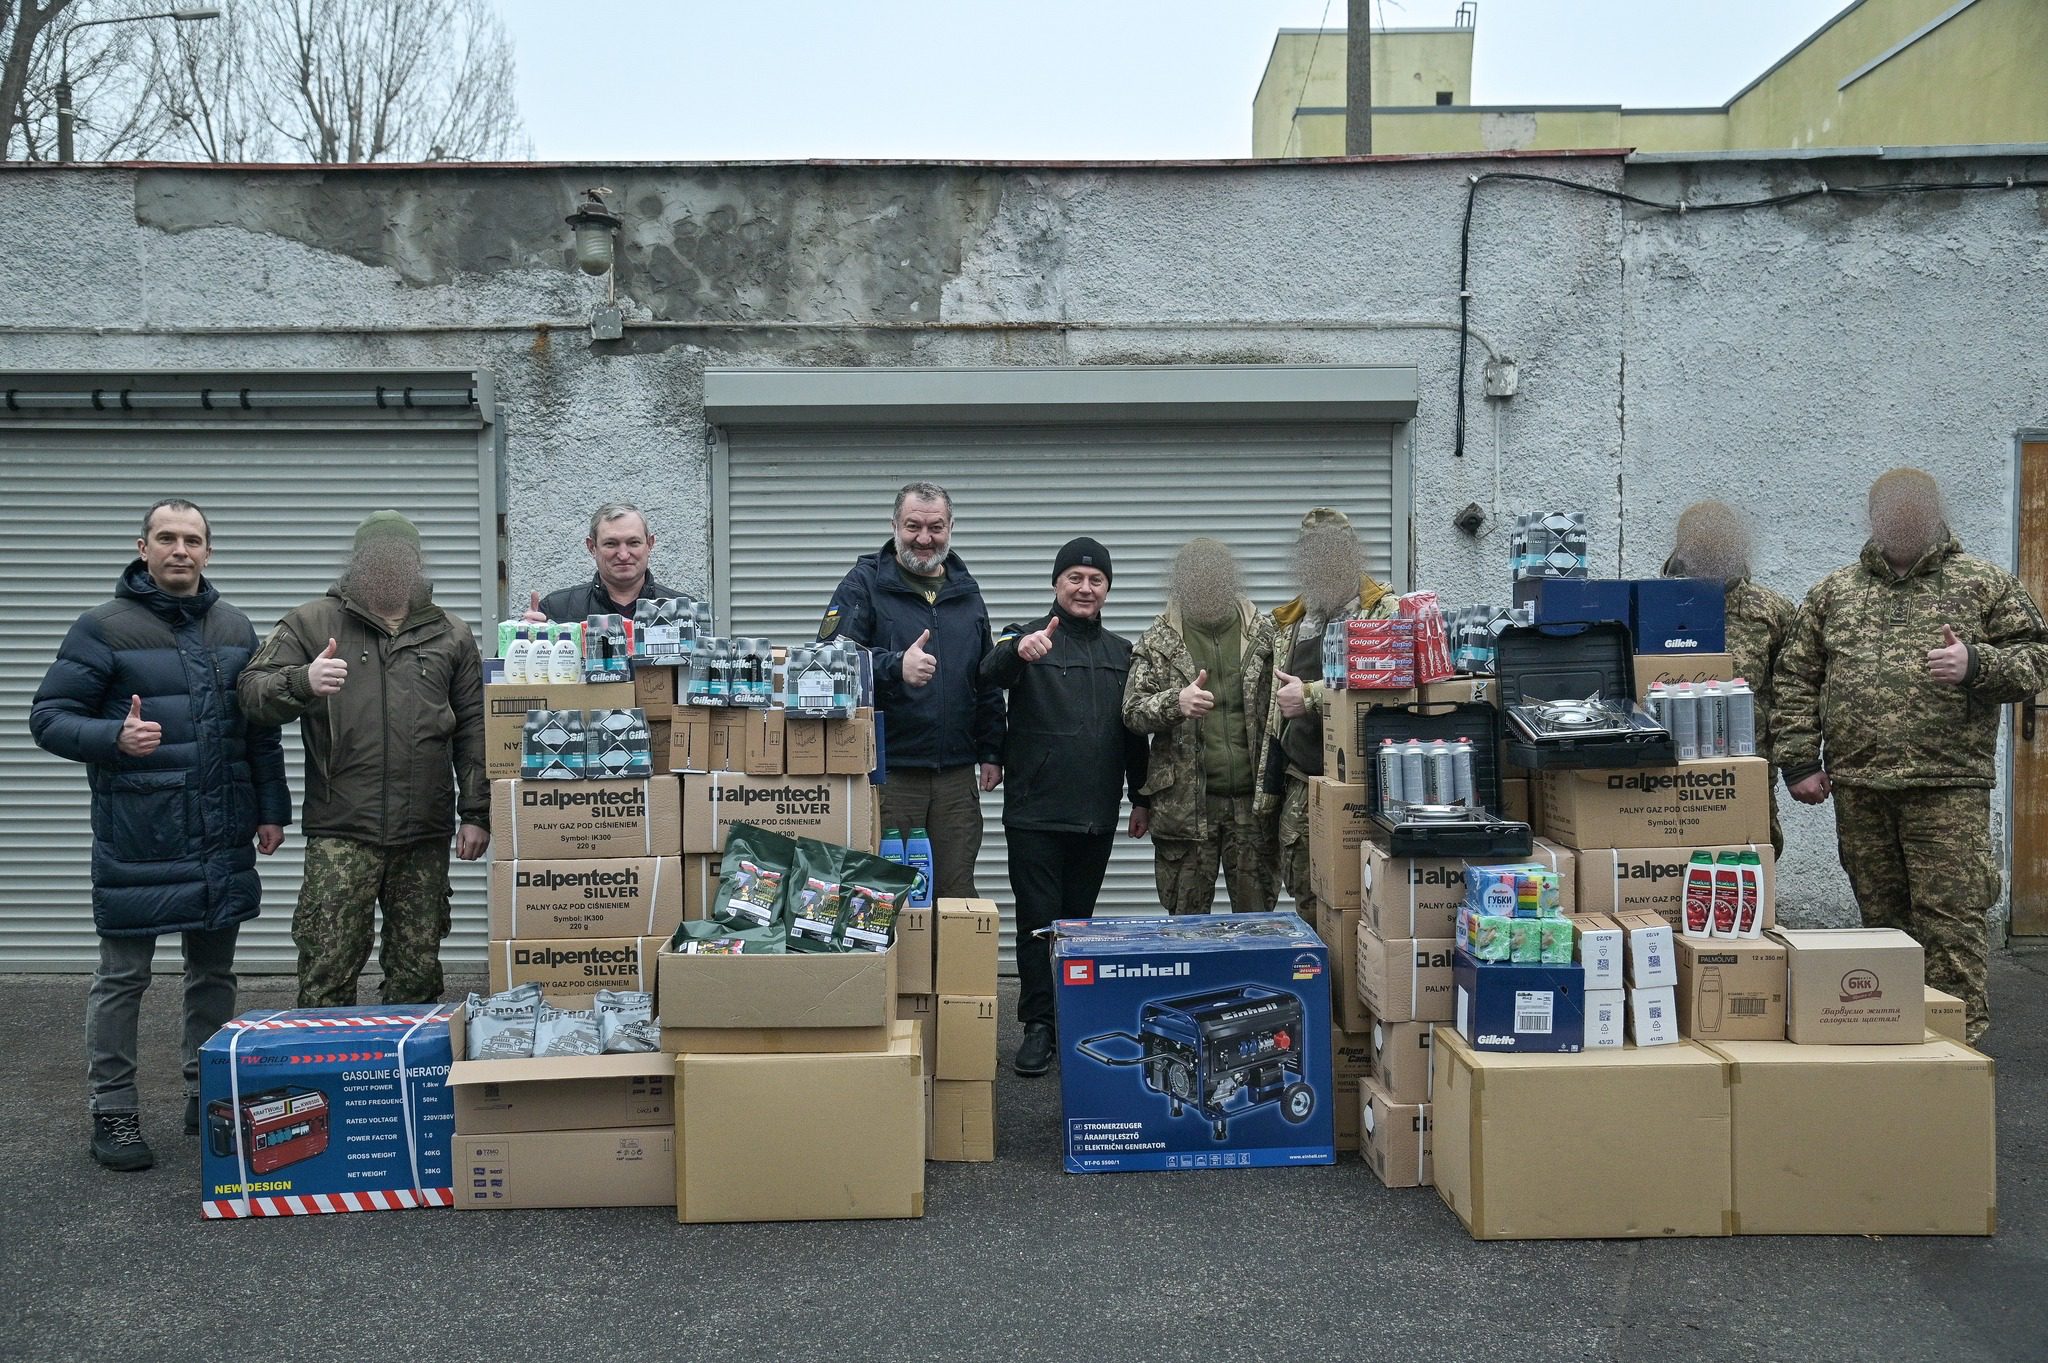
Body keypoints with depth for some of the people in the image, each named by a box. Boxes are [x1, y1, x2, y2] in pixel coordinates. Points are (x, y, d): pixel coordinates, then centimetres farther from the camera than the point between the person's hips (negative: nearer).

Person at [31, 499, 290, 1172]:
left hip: (223, 838, 5)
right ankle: (113, 1114, 15)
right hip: (137, 839, -5)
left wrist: (271, 809, 12)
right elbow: (48, 716, -6)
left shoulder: (234, 628, 10)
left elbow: (261, 728, 16)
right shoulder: (103, 628, -5)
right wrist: (114, 738, -24)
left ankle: (208, 1097, 26)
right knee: (122, 977, 4)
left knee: (214, 971, 13)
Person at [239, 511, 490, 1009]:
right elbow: (252, 689, 3)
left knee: (418, 971, 8)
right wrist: (302, 682, -19)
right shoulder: (311, 623, 8)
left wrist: (476, 814, 5)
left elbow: (473, 729, 11)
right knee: (326, 968, -5)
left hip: (426, 836, 2)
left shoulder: (451, 635, 13)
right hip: (340, 833, -2)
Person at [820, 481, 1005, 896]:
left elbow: (988, 680, 20)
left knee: (956, 892, 7)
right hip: (887, 772, -4)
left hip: (956, 774, 4)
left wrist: (991, 752, 14)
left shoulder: (966, 591, 15)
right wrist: (896, 667, -28)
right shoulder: (865, 583, 0)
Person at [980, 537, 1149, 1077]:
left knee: (1080, 919, 12)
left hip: (1097, 815, 4)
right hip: (1035, 812, -4)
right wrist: (1019, 651, -46)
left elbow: (1134, 731, 20)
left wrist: (1141, 797, 17)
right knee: (1038, 920, 0)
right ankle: (1039, 1026, 8)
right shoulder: (1029, 637, -1)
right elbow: (990, 674, -24)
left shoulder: (1120, 653, 14)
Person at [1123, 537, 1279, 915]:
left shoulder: (1264, 635, 7)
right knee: (1186, 921, 5)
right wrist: (1175, 702, -23)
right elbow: (1132, 711, -3)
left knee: (1257, 916, 8)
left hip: (1252, 799, 1)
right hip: (1185, 802, -1)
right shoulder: (1157, 642, 4)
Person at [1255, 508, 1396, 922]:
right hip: (1300, 785, 6)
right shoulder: (1290, 623, 18)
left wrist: (1311, 696, -14)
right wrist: (1267, 790, 20)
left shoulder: (1386, 614, -1)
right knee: (1306, 902, 7)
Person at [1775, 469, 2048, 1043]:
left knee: (1950, 916, -6)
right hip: (1857, 786, 3)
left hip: (1948, 785, -3)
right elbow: (1797, 679, 13)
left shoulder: (1987, 584, 8)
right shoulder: (1833, 592, 14)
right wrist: (1800, 760, 5)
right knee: (1879, 914, 9)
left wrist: (1977, 664, -16)